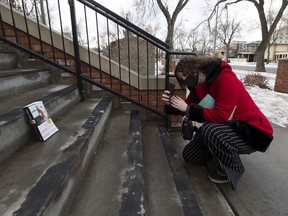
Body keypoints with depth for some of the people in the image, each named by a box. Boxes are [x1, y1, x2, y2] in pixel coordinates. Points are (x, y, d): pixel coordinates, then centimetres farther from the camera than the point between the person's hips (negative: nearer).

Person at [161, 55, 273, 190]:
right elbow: (188, 107, 4)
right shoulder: (198, 85, 0)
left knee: (210, 131, -38)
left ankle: (233, 168, -10)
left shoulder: (226, 78, -24)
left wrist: (188, 109, -27)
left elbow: (221, 116, -31)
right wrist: (171, 103, -16)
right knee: (189, 156, 4)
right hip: (228, 128, 8)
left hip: (252, 131, -7)